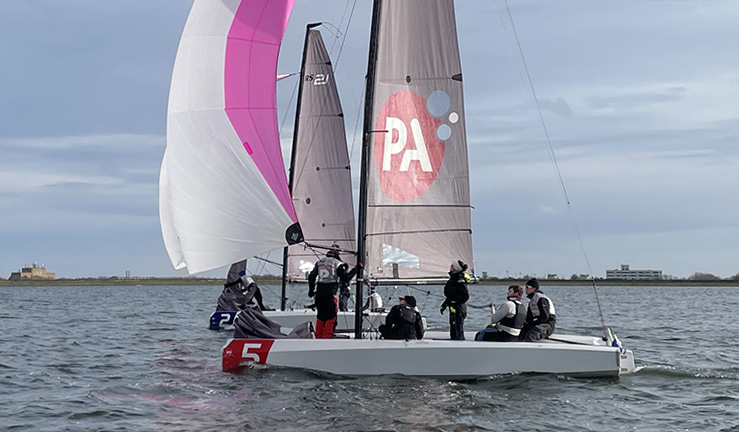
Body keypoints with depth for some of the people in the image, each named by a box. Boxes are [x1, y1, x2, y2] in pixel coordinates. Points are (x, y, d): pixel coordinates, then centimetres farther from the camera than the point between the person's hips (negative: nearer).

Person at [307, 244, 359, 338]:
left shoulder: (319, 262, 12)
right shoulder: (337, 263, -6)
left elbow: (311, 276, 14)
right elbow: (346, 278, -5)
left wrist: (311, 290, 25)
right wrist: (355, 269, 5)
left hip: (319, 293, 6)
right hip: (330, 293, -6)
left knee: (320, 316, 17)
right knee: (331, 317, 1)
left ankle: (318, 338, 20)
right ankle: (326, 337, -4)